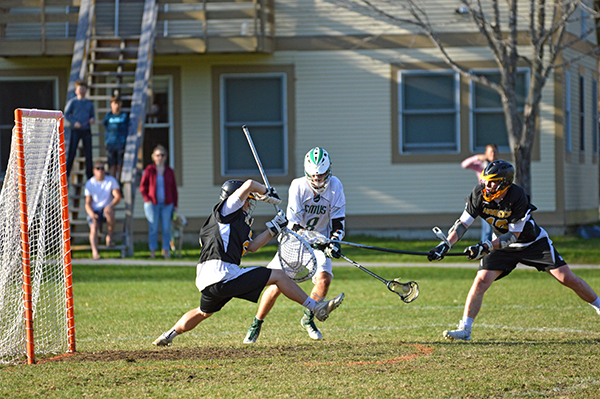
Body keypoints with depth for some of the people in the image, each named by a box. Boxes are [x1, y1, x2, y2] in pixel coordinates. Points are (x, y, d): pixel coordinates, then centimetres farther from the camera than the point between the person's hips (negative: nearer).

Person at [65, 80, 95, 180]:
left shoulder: (90, 103, 11)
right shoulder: (72, 102, 2)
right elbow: (66, 114, 0)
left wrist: (92, 119, -6)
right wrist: (74, 122, -13)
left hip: (86, 130, 3)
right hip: (76, 130, -3)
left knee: (88, 152, 4)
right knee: (72, 152, -6)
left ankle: (89, 174, 12)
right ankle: (66, 173, -1)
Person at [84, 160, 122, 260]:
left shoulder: (111, 180, 3)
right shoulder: (89, 183, 4)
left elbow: (118, 196, -6)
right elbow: (88, 203, 0)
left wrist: (110, 206, -26)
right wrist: (92, 215, -20)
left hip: (106, 208, 0)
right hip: (94, 211, 0)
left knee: (108, 210, -38)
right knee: (93, 227, -30)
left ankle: (109, 238, -24)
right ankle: (94, 251, -43)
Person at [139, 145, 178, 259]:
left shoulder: (169, 171, 6)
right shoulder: (149, 170, -1)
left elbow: (174, 189, 11)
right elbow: (142, 187, 3)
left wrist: (175, 205, 7)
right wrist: (147, 200, -8)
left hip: (167, 204, 2)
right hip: (152, 204, -2)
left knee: (166, 228, 0)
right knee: (153, 229, -2)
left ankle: (166, 251, 8)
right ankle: (152, 251, 5)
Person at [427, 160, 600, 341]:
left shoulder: (518, 196, -31)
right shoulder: (479, 194, -19)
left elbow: (513, 235, -28)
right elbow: (463, 223, -13)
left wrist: (486, 247, -38)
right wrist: (446, 245, -28)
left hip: (534, 242, -3)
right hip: (502, 245, 3)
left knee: (567, 278, -8)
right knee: (481, 280, -16)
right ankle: (464, 330, -10)